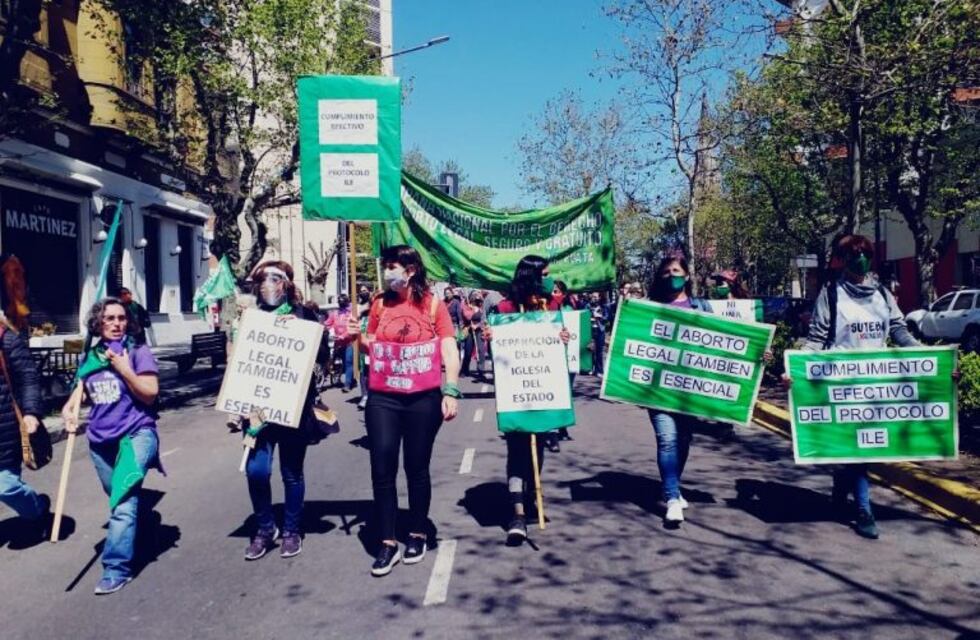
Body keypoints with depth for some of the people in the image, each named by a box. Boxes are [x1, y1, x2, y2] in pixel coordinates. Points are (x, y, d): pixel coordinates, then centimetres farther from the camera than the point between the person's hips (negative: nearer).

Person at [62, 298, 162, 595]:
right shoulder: (90, 357, 10)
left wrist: (124, 369, -17)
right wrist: (69, 413, 0)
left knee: (124, 502, -16)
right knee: (121, 500, 17)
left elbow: (150, 394, -8)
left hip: (135, 434, -6)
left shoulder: (138, 352, -4)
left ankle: (116, 568, -13)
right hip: (100, 440, 6)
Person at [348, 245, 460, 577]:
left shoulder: (433, 305, -2)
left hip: (423, 399, -2)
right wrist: (358, 336, -5)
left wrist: (451, 392, -13)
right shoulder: (380, 304, 5)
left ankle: (418, 534, 27)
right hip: (382, 398, 2)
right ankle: (387, 543, 10)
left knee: (417, 468, 10)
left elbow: (450, 352, -5)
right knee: (382, 469, -1)